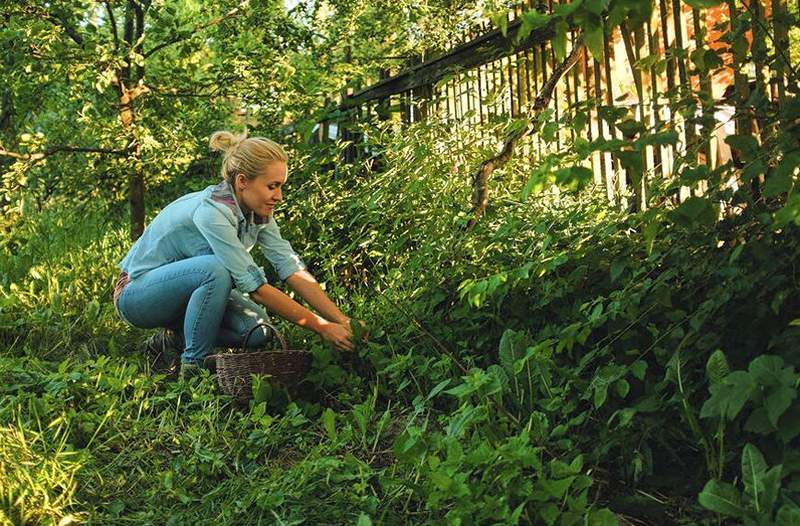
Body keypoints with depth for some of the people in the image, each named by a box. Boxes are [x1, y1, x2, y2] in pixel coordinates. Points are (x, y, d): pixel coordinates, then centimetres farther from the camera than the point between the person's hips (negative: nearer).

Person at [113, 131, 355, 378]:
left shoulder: (257, 211, -8)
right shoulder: (212, 212, -32)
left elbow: (293, 270, -13)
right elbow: (256, 288, -34)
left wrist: (343, 321, -22)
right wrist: (322, 328, -32)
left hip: (186, 289, 7)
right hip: (136, 292, -7)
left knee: (255, 328, -15)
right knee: (216, 269, -34)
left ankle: (175, 339, 7)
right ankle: (193, 367, -17)